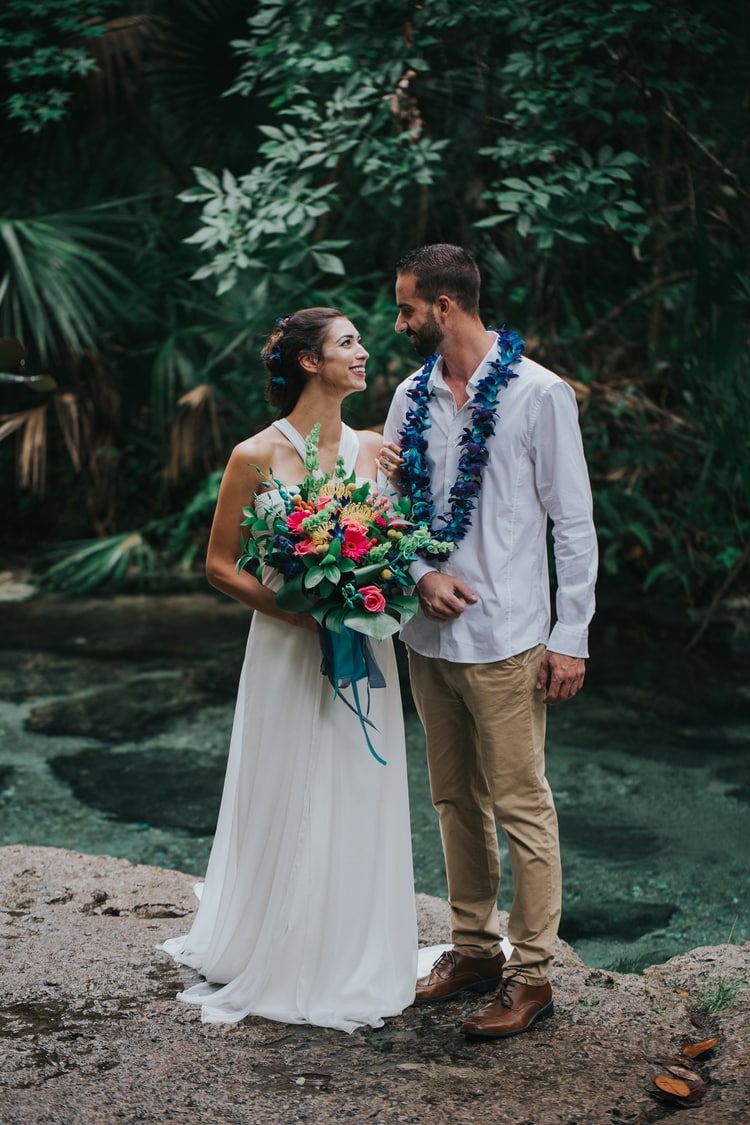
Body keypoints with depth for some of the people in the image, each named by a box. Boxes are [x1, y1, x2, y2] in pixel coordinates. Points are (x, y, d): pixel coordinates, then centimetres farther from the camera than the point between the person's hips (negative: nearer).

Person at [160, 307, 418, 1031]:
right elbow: (220, 564, -3)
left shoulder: (375, 449, 5)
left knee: (359, 806, 9)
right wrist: (303, 614, -15)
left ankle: (354, 965, 25)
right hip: (288, 652, -4)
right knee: (289, 806, 4)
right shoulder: (257, 456, -7)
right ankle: (280, 966, 23)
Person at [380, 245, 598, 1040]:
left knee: (521, 808, 0)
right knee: (455, 801, 15)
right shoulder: (412, 396, 8)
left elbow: (574, 521, -7)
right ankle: (473, 949, 29)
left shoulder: (538, 394, -8)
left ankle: (531, 975, 11)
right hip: (429, 636, 6)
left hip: (505, 643, -6)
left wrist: (572, 637, -10)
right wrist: (420, 575, -7)